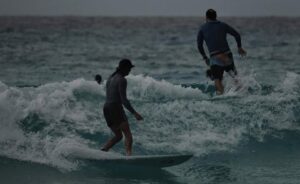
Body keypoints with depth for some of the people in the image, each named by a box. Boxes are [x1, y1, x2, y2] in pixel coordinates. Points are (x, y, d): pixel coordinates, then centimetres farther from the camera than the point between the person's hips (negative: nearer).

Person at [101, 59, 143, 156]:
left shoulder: (110, 78, 18)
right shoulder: (122, 80, -10)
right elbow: (124, 100, -17)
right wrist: (134, 113, -20)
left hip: (106, 108, 9)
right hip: (116, 108, -9)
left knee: (118, 136, 15)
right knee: (128, 135, -11)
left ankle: (102, 151, 0)